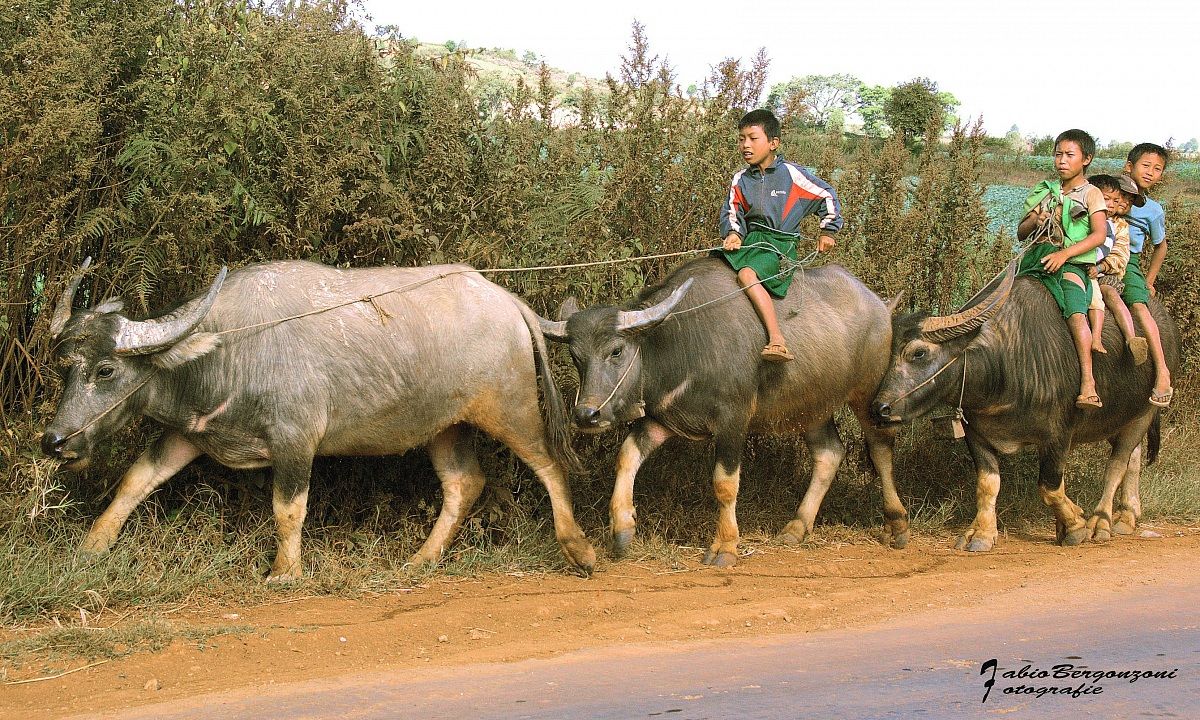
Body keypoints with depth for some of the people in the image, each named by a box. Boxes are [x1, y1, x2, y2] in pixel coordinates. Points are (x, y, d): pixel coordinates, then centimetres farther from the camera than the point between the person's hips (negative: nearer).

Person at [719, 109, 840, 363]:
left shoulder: (791, 174, -4)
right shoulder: (740, 180, 9)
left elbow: (827, 196, 5)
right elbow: (731, 213, 12)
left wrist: (828, 231, 8)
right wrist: (733, 232, -10)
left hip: (780, 243, -7)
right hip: (751, 239, 7)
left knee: (747, 274, -33)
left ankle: (777, 339, -41)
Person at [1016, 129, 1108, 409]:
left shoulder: (1091, 194, 6)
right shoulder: (1045, 191, 19)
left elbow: (1099, 235, -8)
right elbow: (1020, 233, 18)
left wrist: (1064, 253, -18)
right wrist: (1034, 220, -5)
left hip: (1073, 264, -5)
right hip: (1036, 259, 5)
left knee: (1075, 312, -29)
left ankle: (1087, 383, -35)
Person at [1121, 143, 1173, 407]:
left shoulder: (1153, 211, 9)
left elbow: (1159, 246, 22)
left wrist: (1149, 282, 19)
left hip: (1128, 263, -2)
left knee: (1139, 306, -24)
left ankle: (1162, 370, -28)